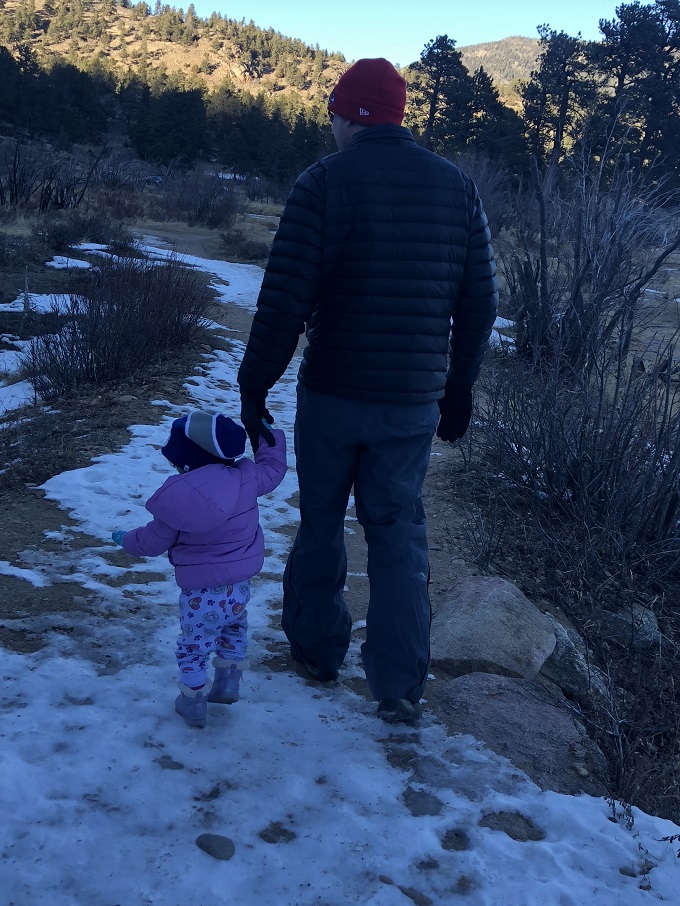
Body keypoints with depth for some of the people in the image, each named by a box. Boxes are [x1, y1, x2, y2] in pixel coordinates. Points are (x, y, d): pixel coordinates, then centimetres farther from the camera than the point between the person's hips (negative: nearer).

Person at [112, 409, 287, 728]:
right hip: (240, 587, 4)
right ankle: (228, 682, 35)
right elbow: (274, 468, 12)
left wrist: (125, 539, 17)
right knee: (234, 628, 32)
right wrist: (269, 436, 27)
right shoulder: (246, 478, -10)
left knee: (193, 648, 15)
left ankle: (193, 701, 23)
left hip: (200, 594, -4)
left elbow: (152, 541, -4)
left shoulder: (177, 497, -17)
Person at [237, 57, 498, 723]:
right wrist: (459, 388, 16)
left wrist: (253, 387, -5)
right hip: (414, 402, 3)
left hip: (330, 395, -2)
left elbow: (284, 301, -15)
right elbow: (479, 304, 5)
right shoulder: (457, 186, 3)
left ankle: (317, 647, 31)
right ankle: (401, 683, 8)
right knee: (400, 532, 11)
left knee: (320, 524, 16)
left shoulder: (324, 182, -9)